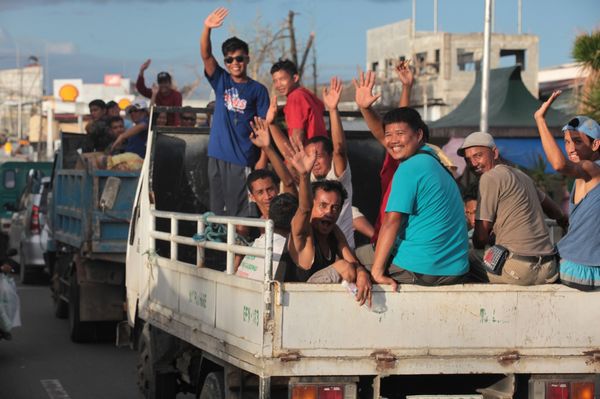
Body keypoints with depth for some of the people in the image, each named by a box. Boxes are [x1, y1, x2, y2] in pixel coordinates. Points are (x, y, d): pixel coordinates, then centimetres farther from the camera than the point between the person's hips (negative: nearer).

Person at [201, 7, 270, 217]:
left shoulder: (258, 90, 2)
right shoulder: (221, 81, 8)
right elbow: (206, 55, -6)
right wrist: (207, 28, -23)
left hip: (243, 159, -3)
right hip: (217, 156, 3)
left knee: (239, 211, -3)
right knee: (217, 209, 8)